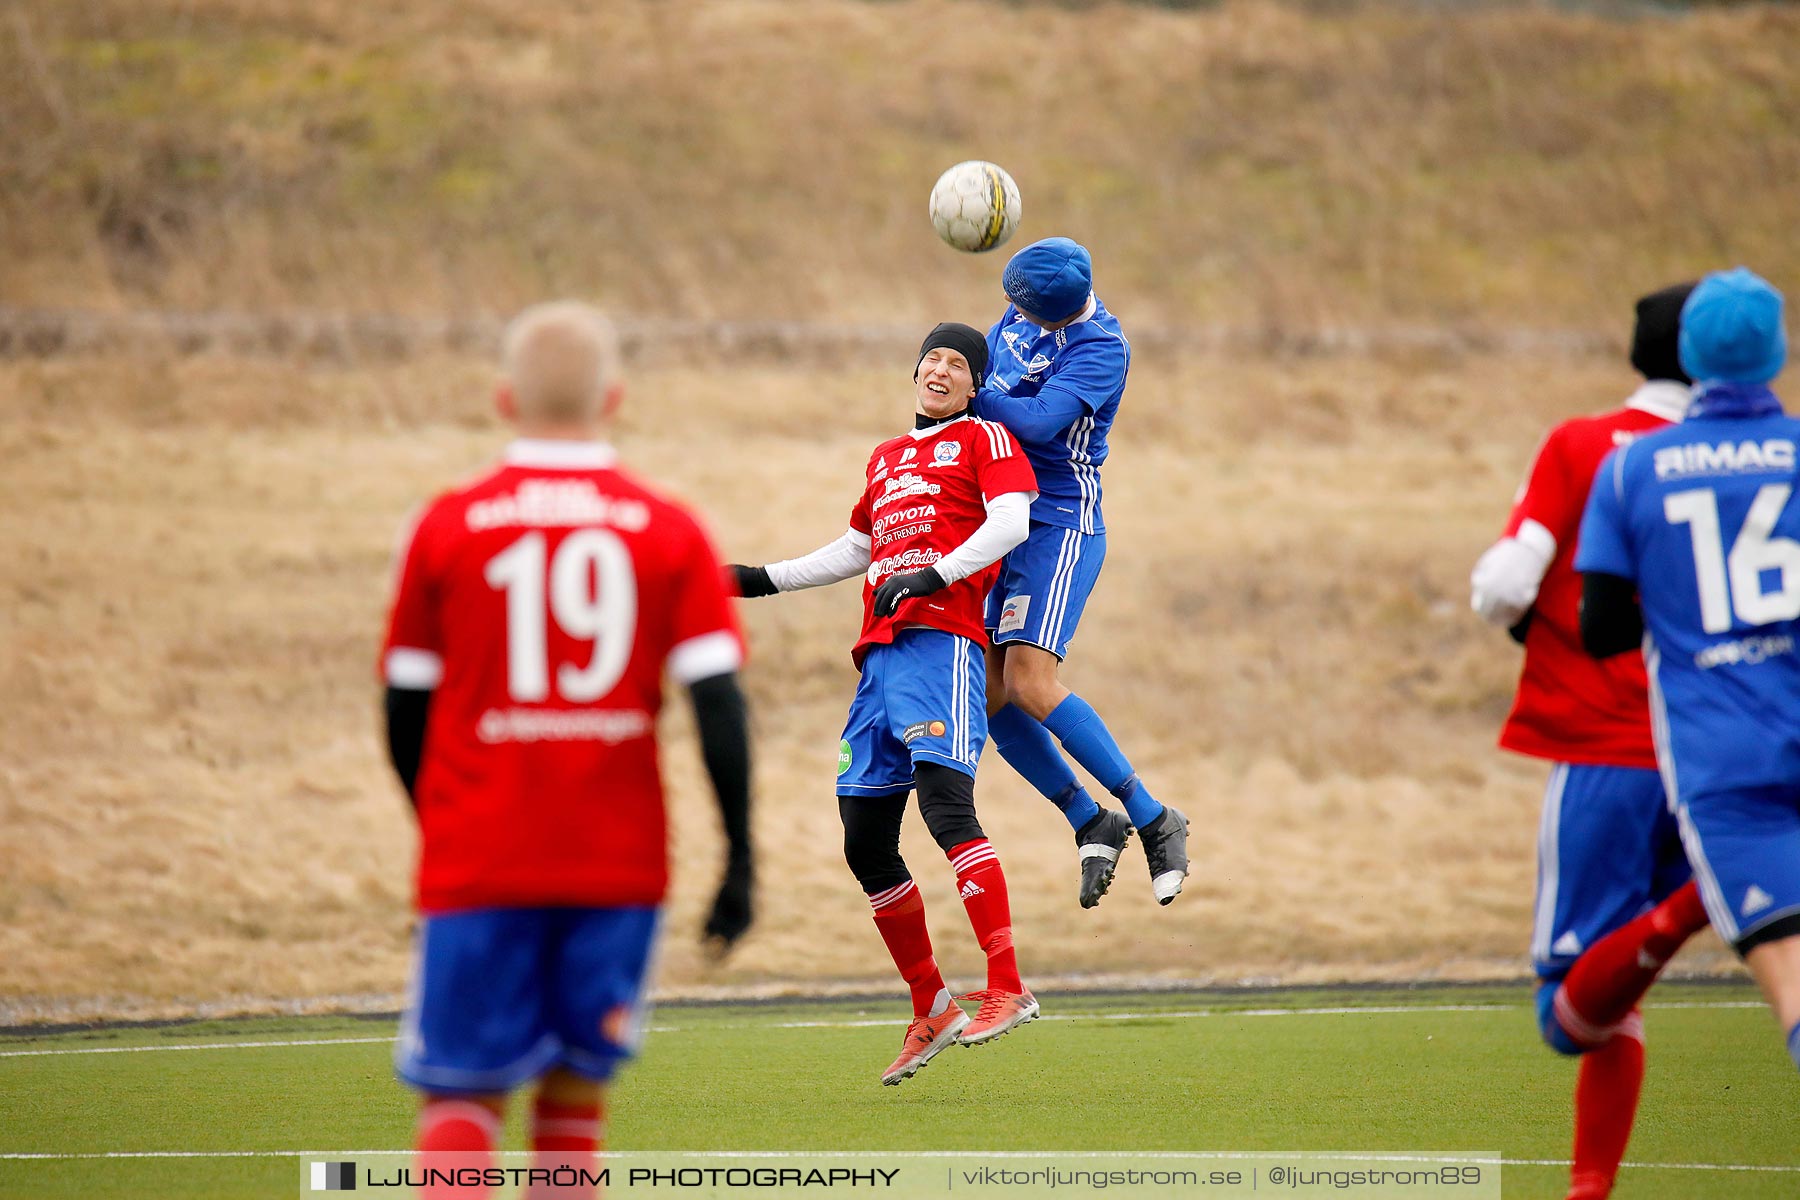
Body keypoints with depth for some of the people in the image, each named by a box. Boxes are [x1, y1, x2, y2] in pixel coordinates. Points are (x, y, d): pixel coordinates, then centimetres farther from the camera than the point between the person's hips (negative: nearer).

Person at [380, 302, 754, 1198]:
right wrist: (739, 860, 0)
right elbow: (719, 703, -4)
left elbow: (405, 712, 5)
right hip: (620, 864, 1)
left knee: (461, 1095, 0)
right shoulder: (670, 533, 2)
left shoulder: (447, 528, 1)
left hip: (479, 866, -1)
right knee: (575, 1091, 14)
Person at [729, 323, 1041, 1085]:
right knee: (865, 841, 3)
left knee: (945, 801, -24)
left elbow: (1011, 522, -7)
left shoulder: (984, 440, 8)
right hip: (881, 653, 8)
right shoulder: (886, 459, 28)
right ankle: (931, 1009, 13)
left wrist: (934, 575, -17)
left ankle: (1007, 988, -29)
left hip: (942, 642, -8)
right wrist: (766, 580, 38)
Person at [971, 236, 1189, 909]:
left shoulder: (1100, 348, -18)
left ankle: (1154, 821, -10)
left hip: (1060, 525, -8)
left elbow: (1041, 422, -28)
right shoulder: (1022, 310, 6)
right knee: (989, 694, 0)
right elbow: (985, 365, 22)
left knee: (1028, 684, -19)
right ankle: (1094, 825, 12)